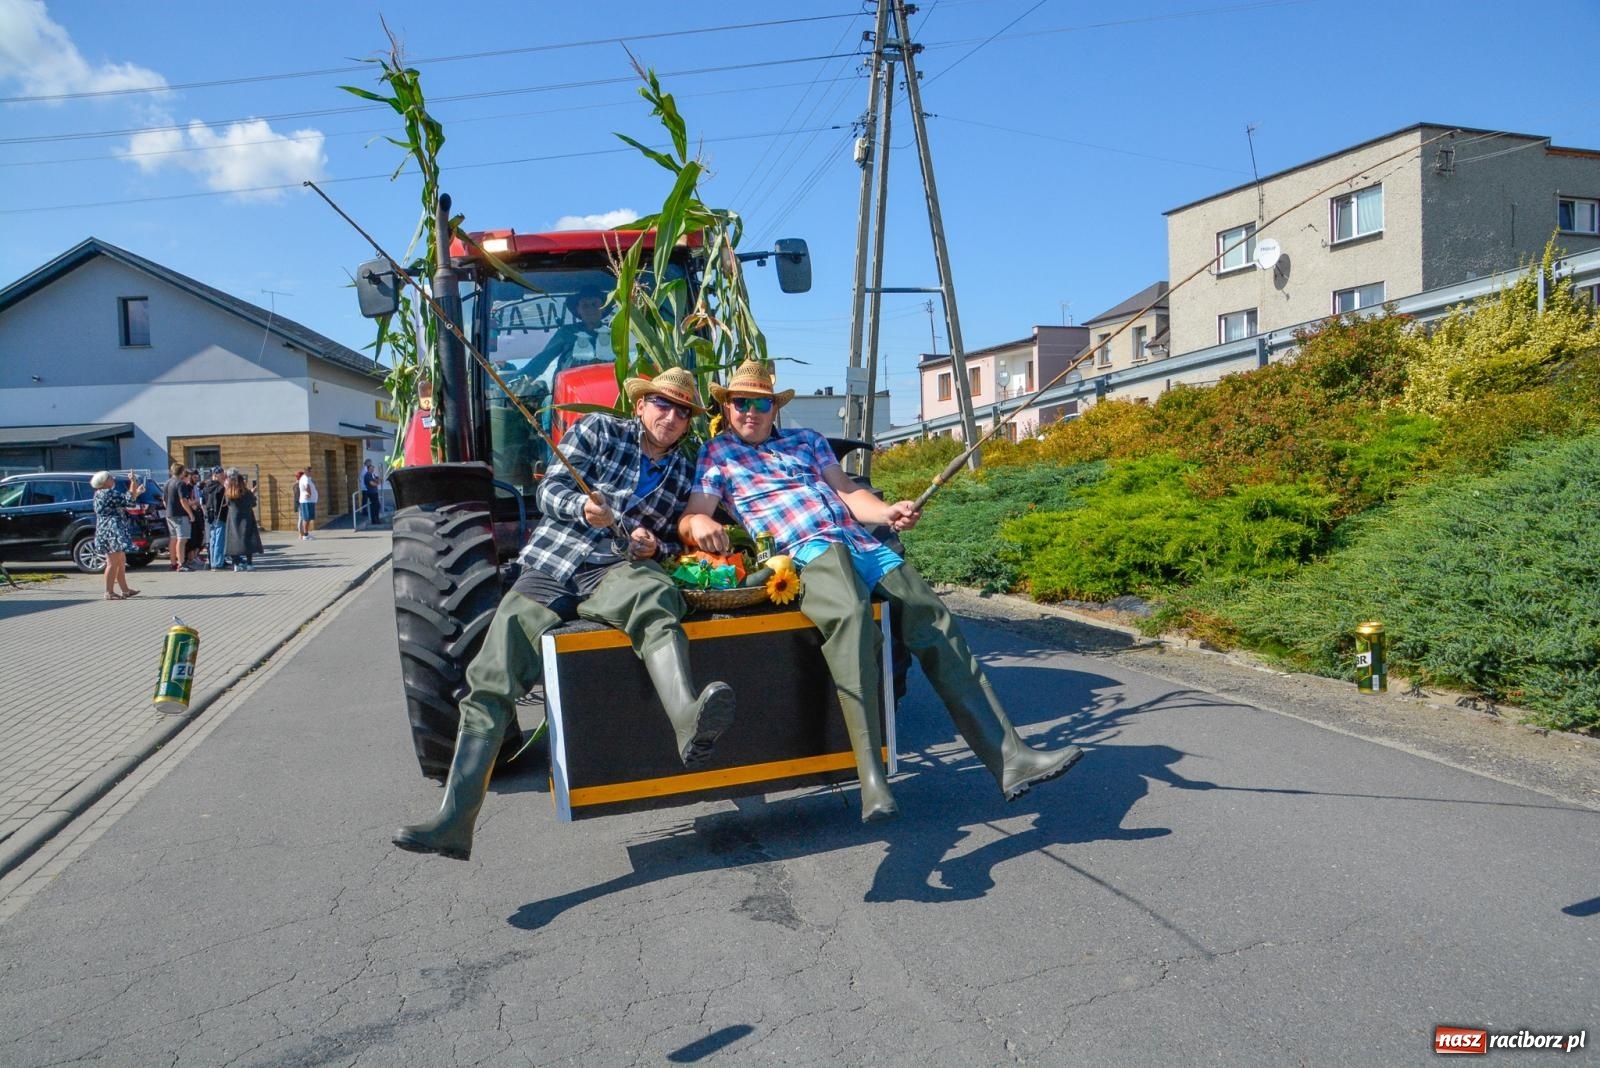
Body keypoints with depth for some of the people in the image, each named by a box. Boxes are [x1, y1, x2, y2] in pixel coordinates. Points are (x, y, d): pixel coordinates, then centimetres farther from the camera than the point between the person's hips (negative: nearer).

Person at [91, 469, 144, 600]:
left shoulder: (102, 494, 18)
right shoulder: (108, 493, -13)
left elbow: (123, 502, 24)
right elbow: (129, 499, -16)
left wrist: (137, 492, 24)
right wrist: (133, 481, -9)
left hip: (110, 532, 11)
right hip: (111, 531, -11)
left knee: (121, 562, 14)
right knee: (113, 563, -8)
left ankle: (125, 590, 19)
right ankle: (109, 592, -7)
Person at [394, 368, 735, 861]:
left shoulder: (683, 471, 19)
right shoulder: (598, 430, 11)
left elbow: (674, 542, 25)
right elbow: (550, 489, 2)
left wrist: (655, 547, 0)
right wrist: (583, 506, -21)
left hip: (617, 571, 0)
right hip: (550, 567, 1)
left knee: (655, 597, -39)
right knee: (489, 680, -15)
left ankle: (689, 723, -65)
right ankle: (455, 819, -13)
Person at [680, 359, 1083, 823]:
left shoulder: (806, 439, 29)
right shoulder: (716, 453, 19)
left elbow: (848, 492, 22)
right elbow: (689, 517, 9)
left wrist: (886, 511, 0)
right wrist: (699, 524, -17)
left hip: (861, 543, 6)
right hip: (802, 552, -5)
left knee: (933, 618, -12)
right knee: (850, 613, -38)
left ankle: (1009, 757, -13)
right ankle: (871, 778, -43)